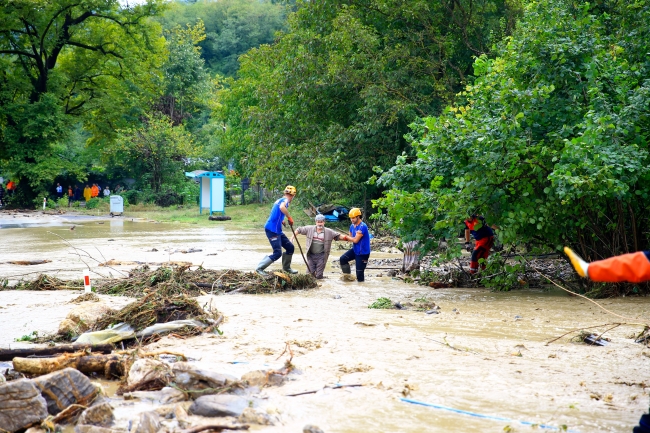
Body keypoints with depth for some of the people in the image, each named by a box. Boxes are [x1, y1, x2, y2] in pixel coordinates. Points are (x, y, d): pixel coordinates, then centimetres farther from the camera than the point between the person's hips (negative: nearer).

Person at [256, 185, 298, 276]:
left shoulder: (279, 200, 17)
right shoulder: (285, 200, -10)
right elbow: (282, 207, -34)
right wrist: (289, 217, -25)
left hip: (277, 230, 10)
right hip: (272, 230, -10)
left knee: (290, 247, 13)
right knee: (277, 253, -12)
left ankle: (286, 267, 27)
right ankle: (260, 268, -5)